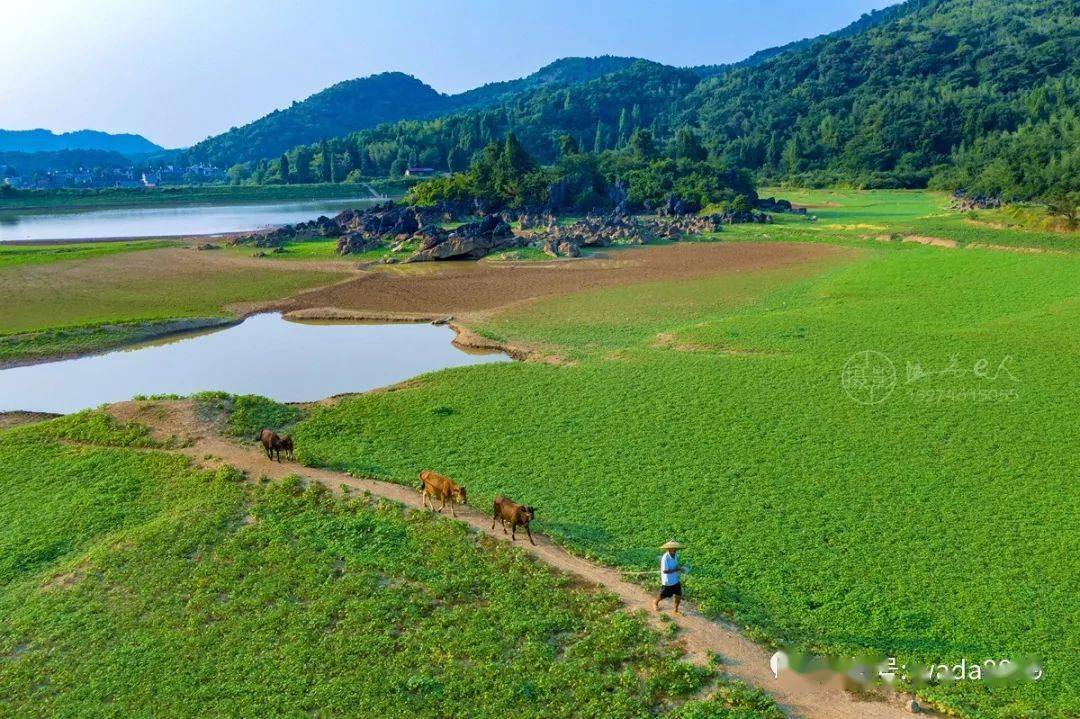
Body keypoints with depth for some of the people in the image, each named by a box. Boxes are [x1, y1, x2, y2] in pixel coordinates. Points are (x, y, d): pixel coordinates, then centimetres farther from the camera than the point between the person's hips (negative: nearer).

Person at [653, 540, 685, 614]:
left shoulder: (675, 555, -6)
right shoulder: (665, 557, -28)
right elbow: (665, 570, -29)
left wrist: (680, 567, -9)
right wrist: (677, 569, -27)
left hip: (675, 579, 6)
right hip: (667, 581, -6)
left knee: (679, 595, 7)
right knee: (663, 596, 13)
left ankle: (676, 610, 29)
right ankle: (655, 603, 44)